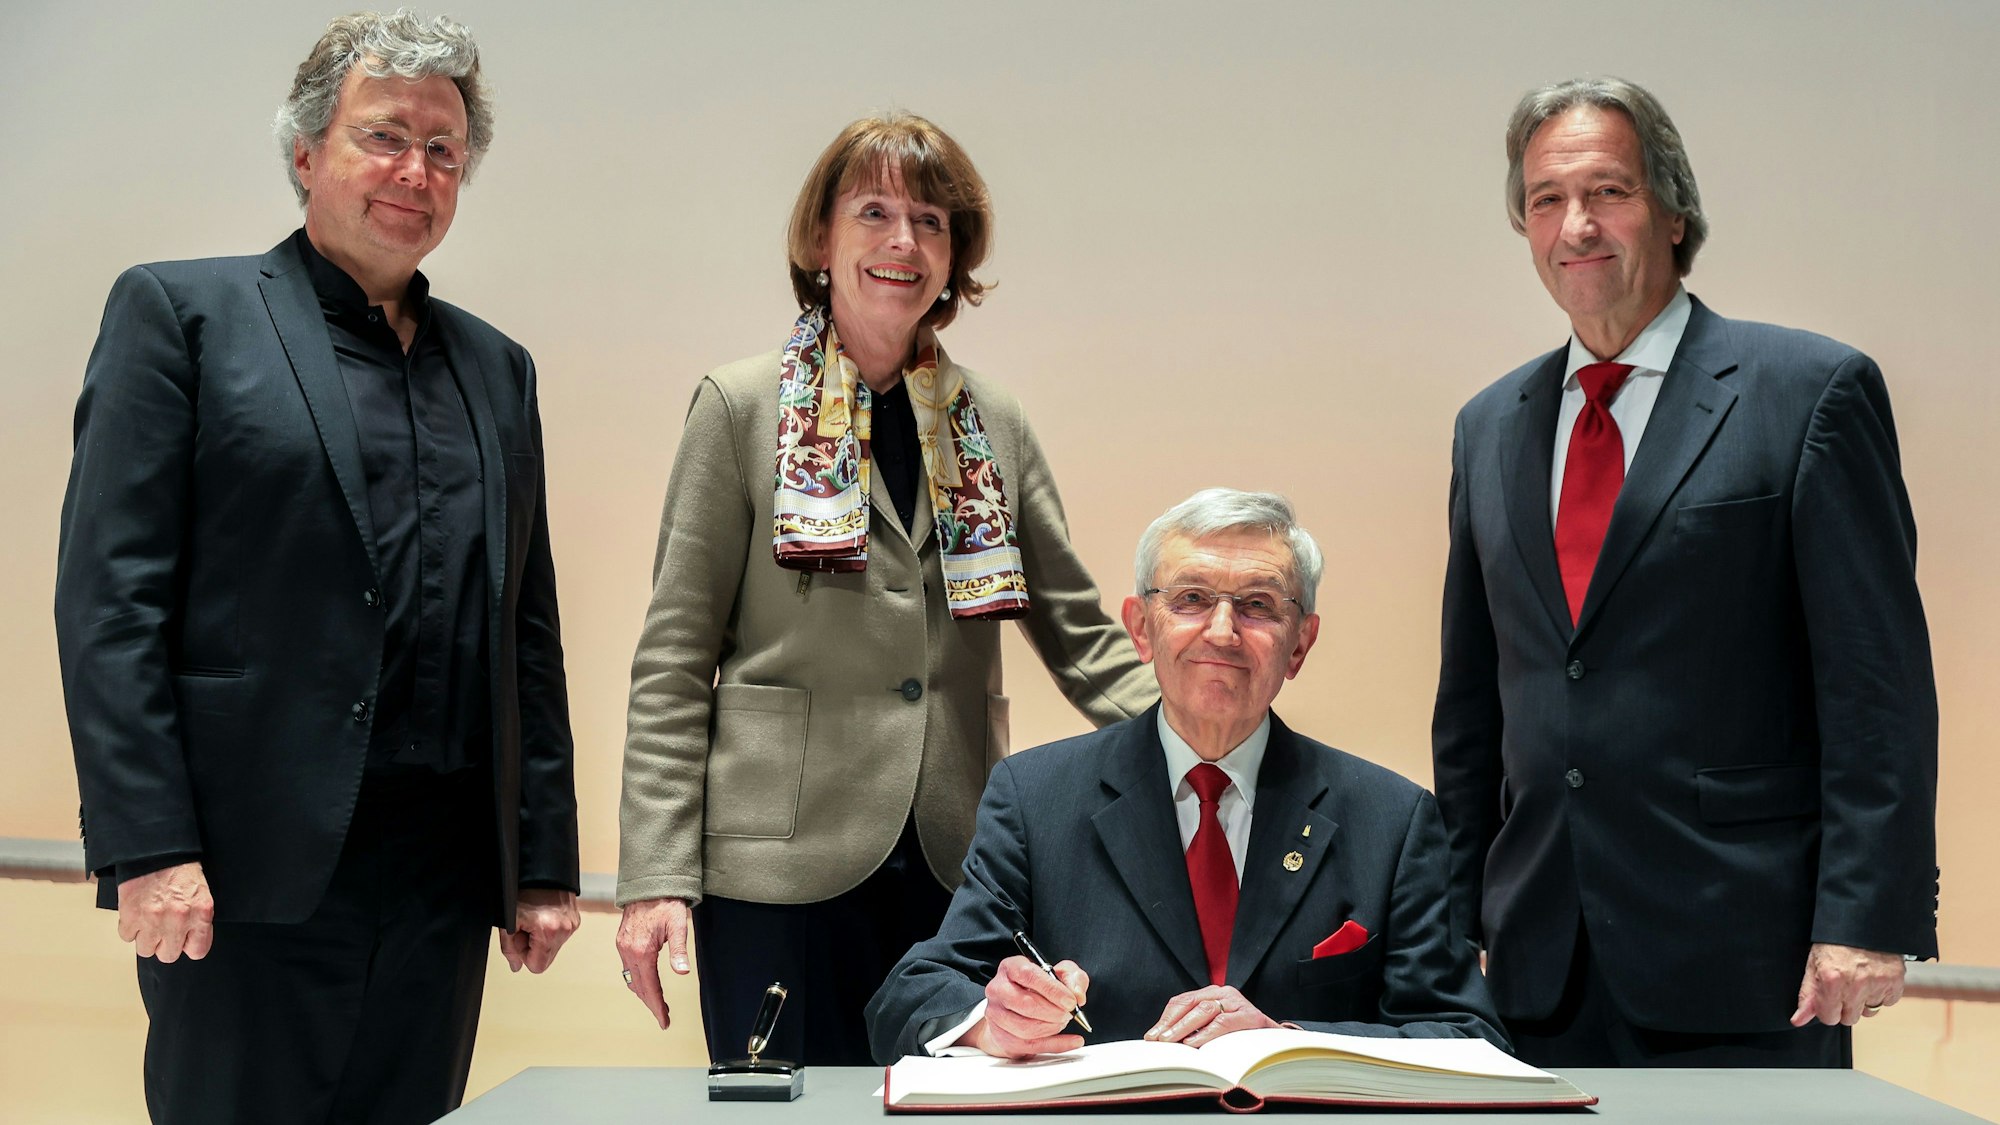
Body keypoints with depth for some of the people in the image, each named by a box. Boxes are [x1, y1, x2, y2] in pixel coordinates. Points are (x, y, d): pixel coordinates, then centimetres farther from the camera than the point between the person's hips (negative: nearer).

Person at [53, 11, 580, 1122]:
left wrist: (547, 863, 12)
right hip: (254, 866, -4)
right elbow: (109, 599, -6)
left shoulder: (497, 366, 17)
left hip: (446, 882, 5)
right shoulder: (179, 311, 2)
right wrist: (148, 848, -14)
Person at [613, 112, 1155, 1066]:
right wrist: (655, 877, -8)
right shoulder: (743, 408, 3)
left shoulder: (994, 423, 12)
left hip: (954, 868, 3)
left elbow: (1080, 633, 12)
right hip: (781, 870, -3)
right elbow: (674, 661, 0)